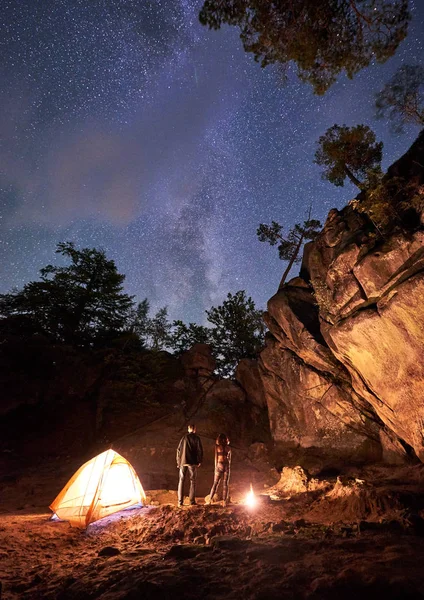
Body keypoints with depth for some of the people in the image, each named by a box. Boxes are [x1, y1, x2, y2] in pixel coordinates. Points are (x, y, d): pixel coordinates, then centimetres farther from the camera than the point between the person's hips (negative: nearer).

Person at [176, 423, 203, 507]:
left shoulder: (184, 437, 4)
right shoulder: (197, 438, -2)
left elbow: (178, 450, 4)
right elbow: (200, 450, -4)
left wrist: (178, 462, 11)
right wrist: (199, 461, 7)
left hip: (183, 462, 2)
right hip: (193, 462, -2)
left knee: (181, 481, 8)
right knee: (192, 481, 8)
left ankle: (180, 501, 6)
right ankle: (192, 501, 6)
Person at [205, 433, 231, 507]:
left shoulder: (217, 447, -3)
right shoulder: (228, 447, 4)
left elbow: (216, 457, -2)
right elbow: (229, 459, 8)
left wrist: (216, 467, 6)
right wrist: (228, 467, 16)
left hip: (220, 465, -1)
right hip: (226, 466, 2)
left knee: (215, 483, 6)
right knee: (225, 484, 7)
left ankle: (209, 500, 6)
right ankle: (224, 502, 5)